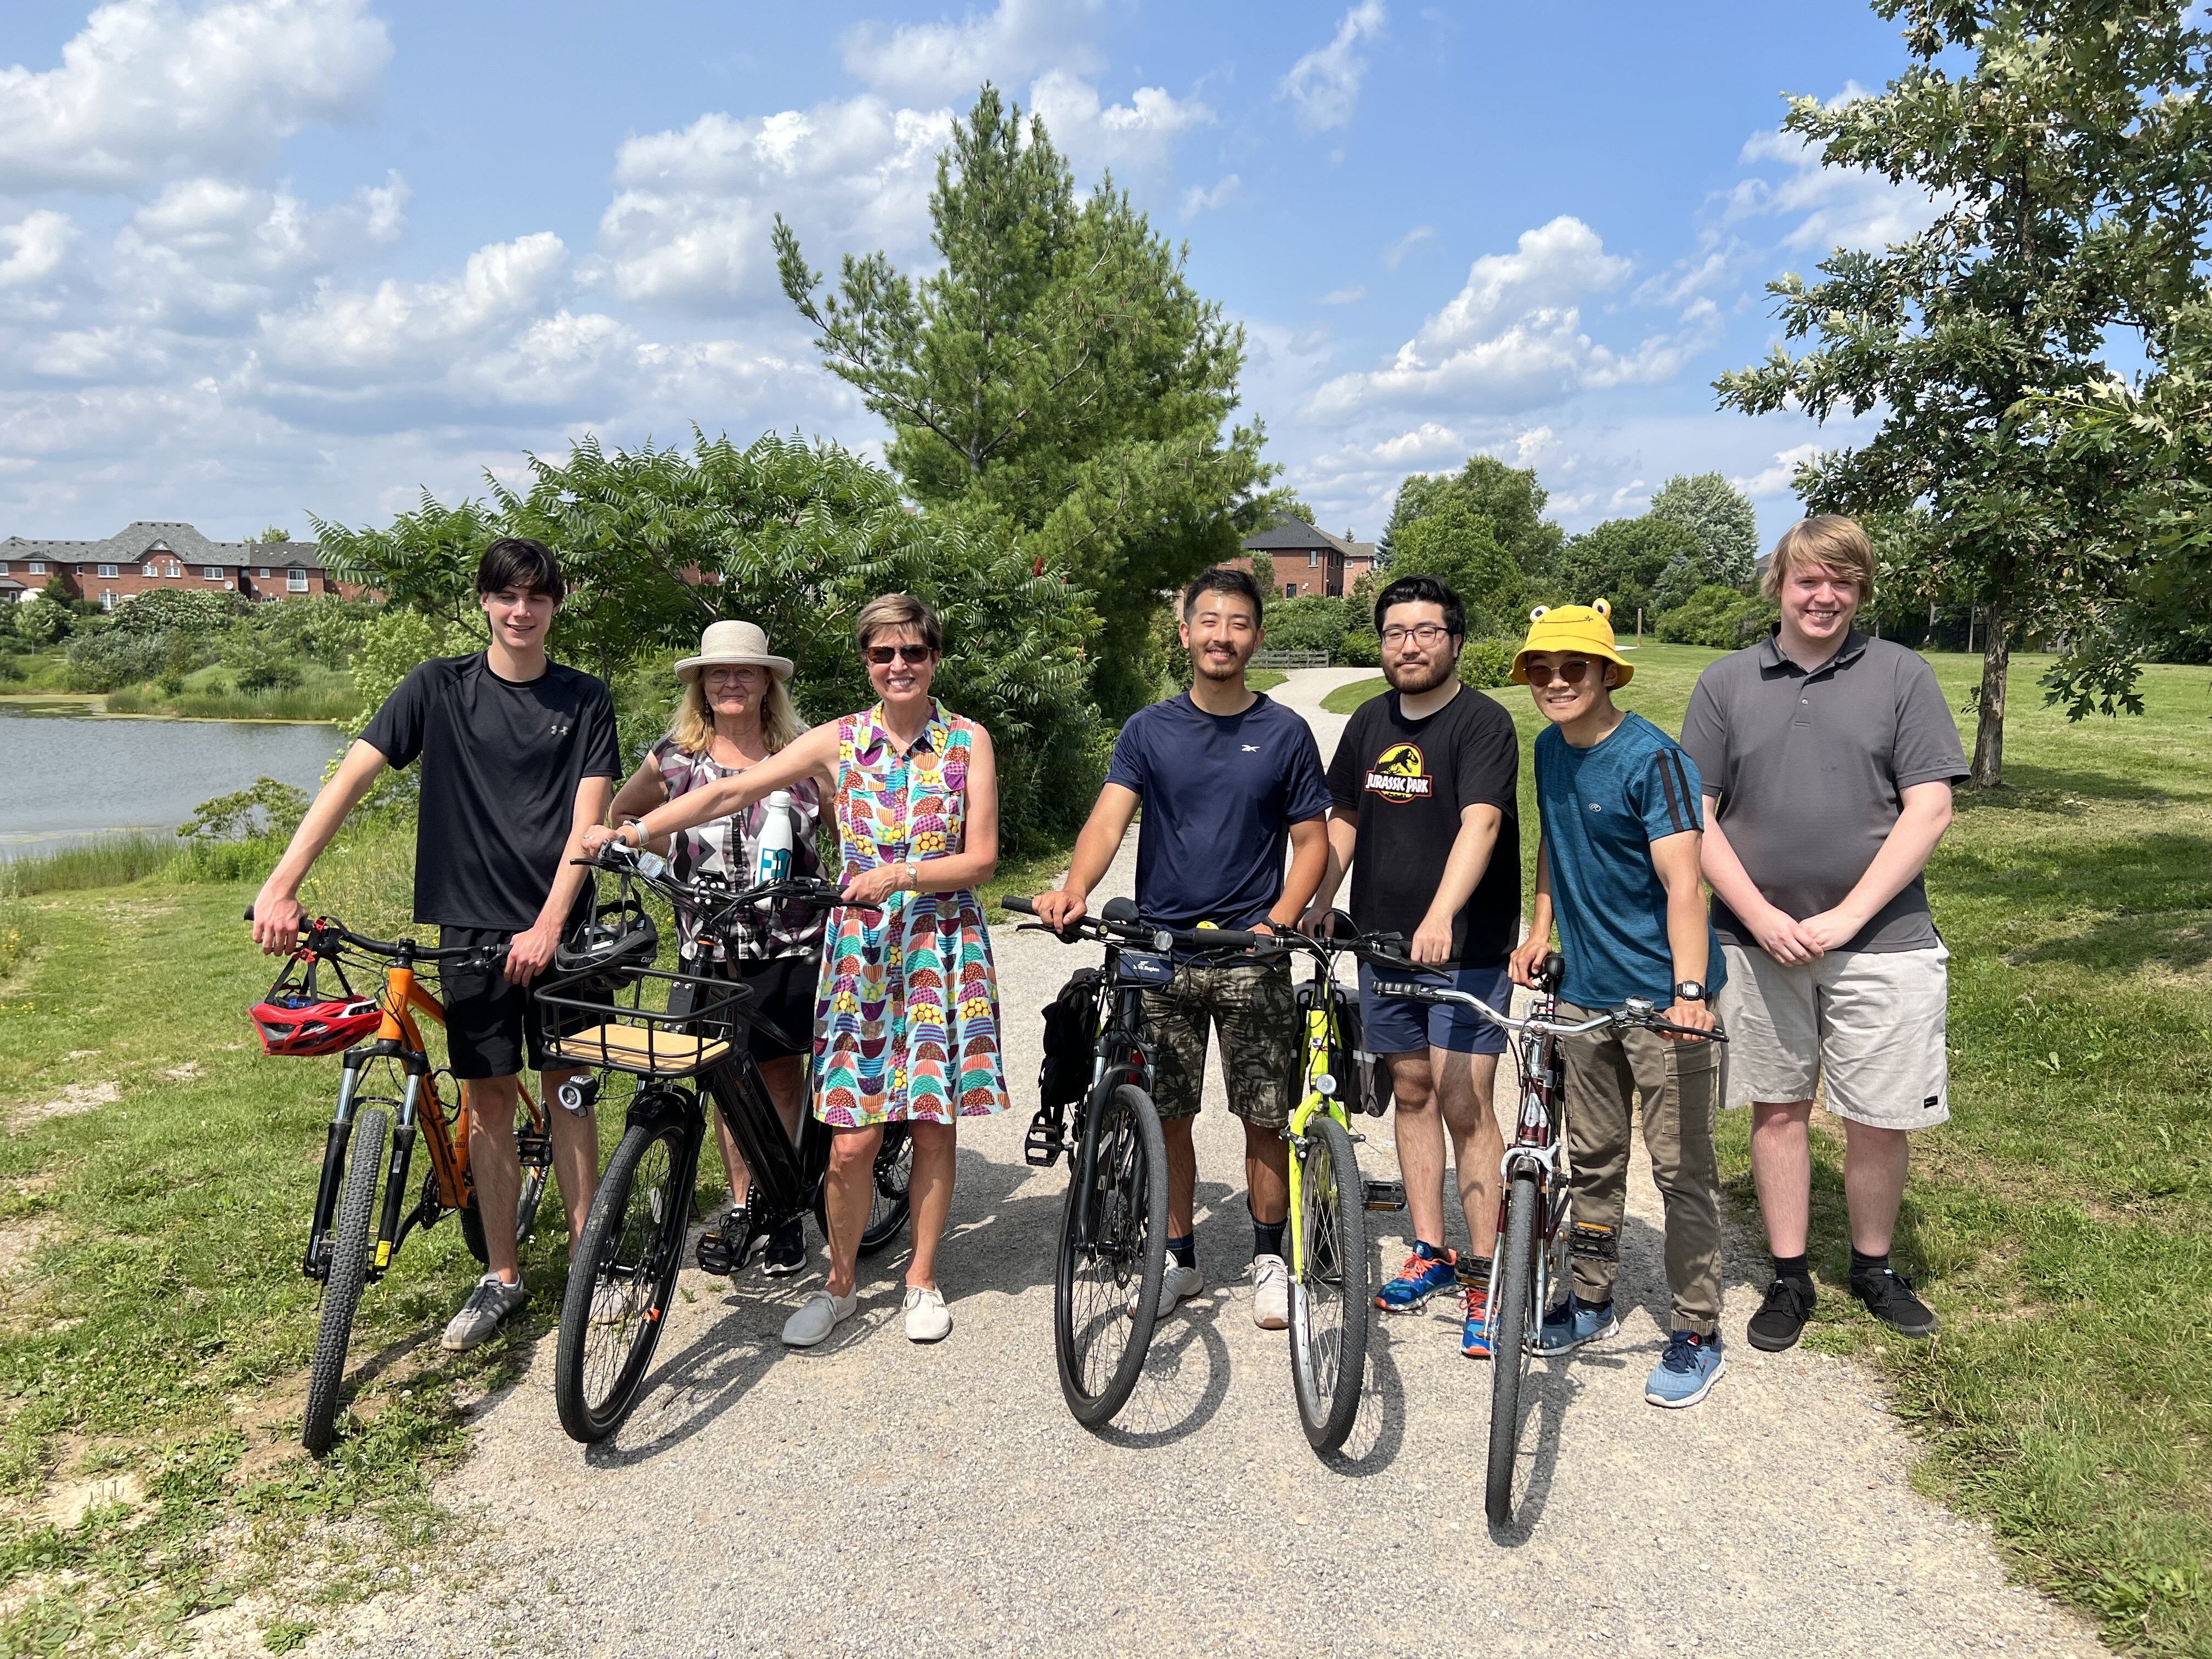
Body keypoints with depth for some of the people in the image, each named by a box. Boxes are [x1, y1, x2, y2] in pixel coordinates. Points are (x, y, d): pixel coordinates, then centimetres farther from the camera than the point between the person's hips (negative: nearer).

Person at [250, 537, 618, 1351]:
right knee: (489, 1097, 7)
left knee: (566, 1087, 6)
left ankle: (586, 1251, 21)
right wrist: (281, 886, -19)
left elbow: (587, 819, -6)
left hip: (557, 926, 0)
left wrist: (548, 925, -18)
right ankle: (501, 1275, 20)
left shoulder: (584, 699, 1)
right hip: (471, 923, 1)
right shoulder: (439, 687, 0)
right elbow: (352, 775, -8)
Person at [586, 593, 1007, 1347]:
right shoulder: (838, 742, 3)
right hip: (861, 947, 0)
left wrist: (900, 874, -17)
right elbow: (730, 791, -4)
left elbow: (981, 858, -4)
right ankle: (840, 1281, 21)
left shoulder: (968, 741, 1)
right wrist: (635, 829, -13)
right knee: (852, 1138, -1)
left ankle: (921, 1278, 25)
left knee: (933, 1128, 6)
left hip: (943, 947, 0)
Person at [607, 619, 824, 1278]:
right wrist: (683, 854, 4)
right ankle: (740, 1206, 19)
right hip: (713, 945, 1)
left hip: (791, 944, -1)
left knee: (782, 1071, 4)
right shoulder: (675, 758, 2)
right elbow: (616, 816, 16)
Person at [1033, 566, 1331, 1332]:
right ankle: (1178, 1259, 24)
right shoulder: (1149, 730, 4)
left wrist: (1276, 922, -12)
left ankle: (1269, 1257, 24)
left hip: (1251, 955, -1)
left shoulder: (1285, 733, 3)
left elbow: (1311, 840, 4)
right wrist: (1074, 889, -29)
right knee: (1167, 1117, 8)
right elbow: (1109, 817, -9)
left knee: (1265, 1119, 5)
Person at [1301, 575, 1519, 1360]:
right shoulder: (1370, 722, 11)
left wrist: (1440, 917, -39)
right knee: (1411, 1092, 12)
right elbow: (1344, 819, 19)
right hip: (1382, 943, 6)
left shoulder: (1483, 723, -10)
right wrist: (1318, 904, 8)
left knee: (1463, 1105, -7)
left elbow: (1480, 823, -25)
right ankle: (1430, 1253, 24)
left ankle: (1485, 1277, 3)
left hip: (1466, 950, -6)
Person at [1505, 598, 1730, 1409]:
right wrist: (1541, 927, 14)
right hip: (1584, 990, 7)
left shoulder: (1652, 759, -17)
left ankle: (1697, 1334, 15)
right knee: (1592, 1158, 17)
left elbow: (1682, 884, -25)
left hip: (1662, 998, -7)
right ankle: (1592, 1300, 33)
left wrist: (1690, 991, -36)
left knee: (1682, 1168, 2)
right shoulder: (1549, 749, 6)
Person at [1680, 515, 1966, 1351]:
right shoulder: (1726, 683, 5)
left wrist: (1846, 916, -13)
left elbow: (1929, 810, -5)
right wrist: (1761, 917, -9)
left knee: (1879, 1120, 6)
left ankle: (1873, 1266, 29)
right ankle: (1789, 1278, 24)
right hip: (1759, 938, 1)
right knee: (1778, 1109, 10)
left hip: (1880, 940, -1)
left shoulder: (1902, 673, 1)